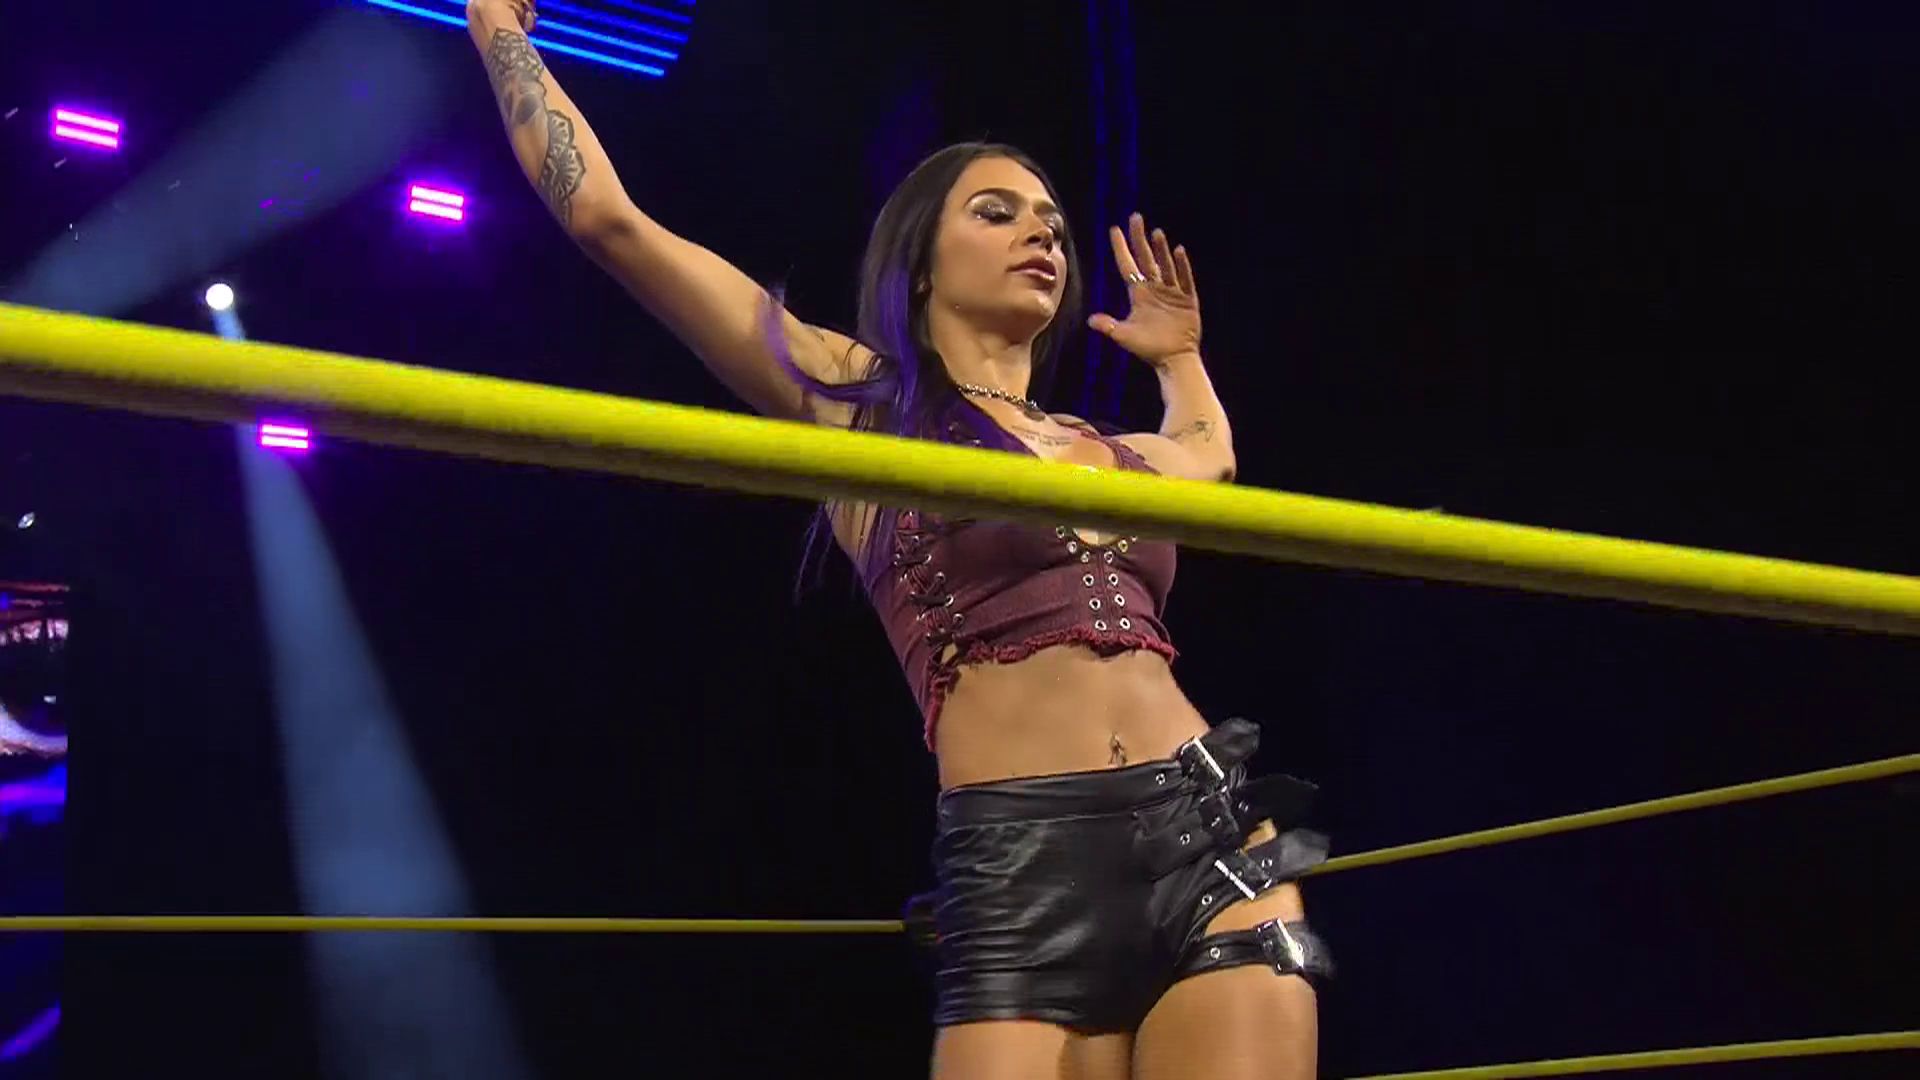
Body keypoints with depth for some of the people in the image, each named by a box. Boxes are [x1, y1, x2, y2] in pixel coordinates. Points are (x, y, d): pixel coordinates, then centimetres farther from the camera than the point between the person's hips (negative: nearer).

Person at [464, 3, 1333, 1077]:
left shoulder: (1111, 453, 23)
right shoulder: (863, 405, 9)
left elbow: (1213, 454, 52)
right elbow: (606, 214, 7)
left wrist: (1180, 355, 45)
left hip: (1218, 844, 5)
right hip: (1026, 876, -4)